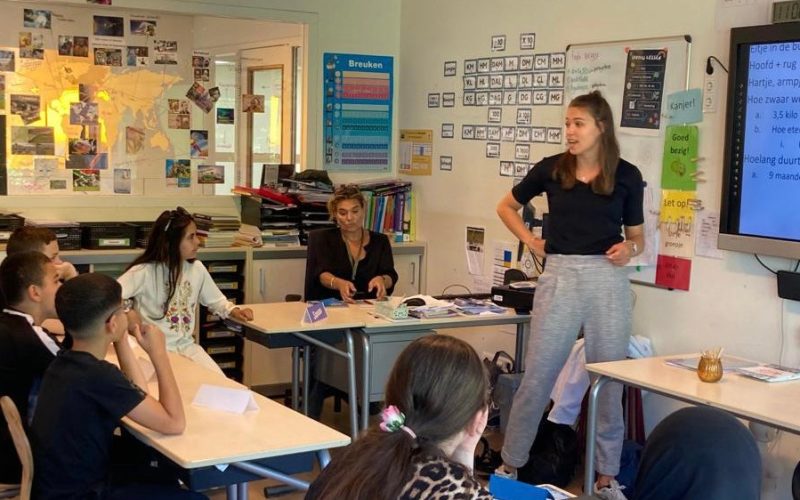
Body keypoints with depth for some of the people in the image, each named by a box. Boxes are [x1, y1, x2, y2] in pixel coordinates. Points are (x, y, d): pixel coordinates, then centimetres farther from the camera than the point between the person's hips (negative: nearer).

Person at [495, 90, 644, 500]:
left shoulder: (627, 175, 2)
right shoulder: (550, 169, 3)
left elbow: (637, 237, 12)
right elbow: (506, 207, 18)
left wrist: (629, 248, -10)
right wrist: (531, 242, 6)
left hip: (608, 281, 0)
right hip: (559, 278, 0)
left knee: (609, 380, 7)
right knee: (536, 376, 3)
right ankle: (509, 466, 17)